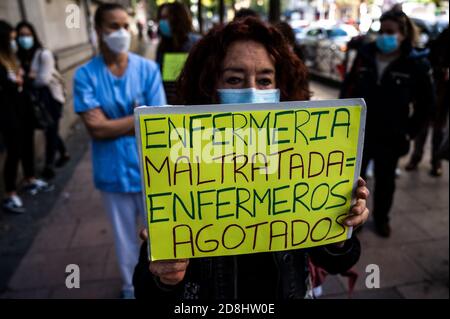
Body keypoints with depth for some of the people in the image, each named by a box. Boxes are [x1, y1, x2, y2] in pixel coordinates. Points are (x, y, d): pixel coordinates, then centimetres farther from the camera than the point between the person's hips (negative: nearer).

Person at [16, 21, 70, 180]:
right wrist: (29, 77, -17)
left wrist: (28, 80, -4)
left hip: (50, 96, -6)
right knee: (49, 130, 15)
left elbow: (44, 79, -18)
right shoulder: (20, 56, 4)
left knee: (50, 130, -1)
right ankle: (64, 153, 36)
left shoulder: (44, 54, -12)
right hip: (34, 98, 6)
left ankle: (49, 164, 10)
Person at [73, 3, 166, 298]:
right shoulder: (85, 75, -6)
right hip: (113, 172, 1)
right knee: (125, 238, 19)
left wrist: (113, 123, -14)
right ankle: (131, 288, 43)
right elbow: (97, 129, -15)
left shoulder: (148, 69, -6)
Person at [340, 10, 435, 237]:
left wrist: (410, 130, -2)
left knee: (385, 181, 15)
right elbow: (348, 86, 7)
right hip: (358, 130, 2)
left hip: (390, 135, -1)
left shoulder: (416, 64, -8)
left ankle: (381, 218, 36)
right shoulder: (365, 55, -2)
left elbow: (426, 102, 0)